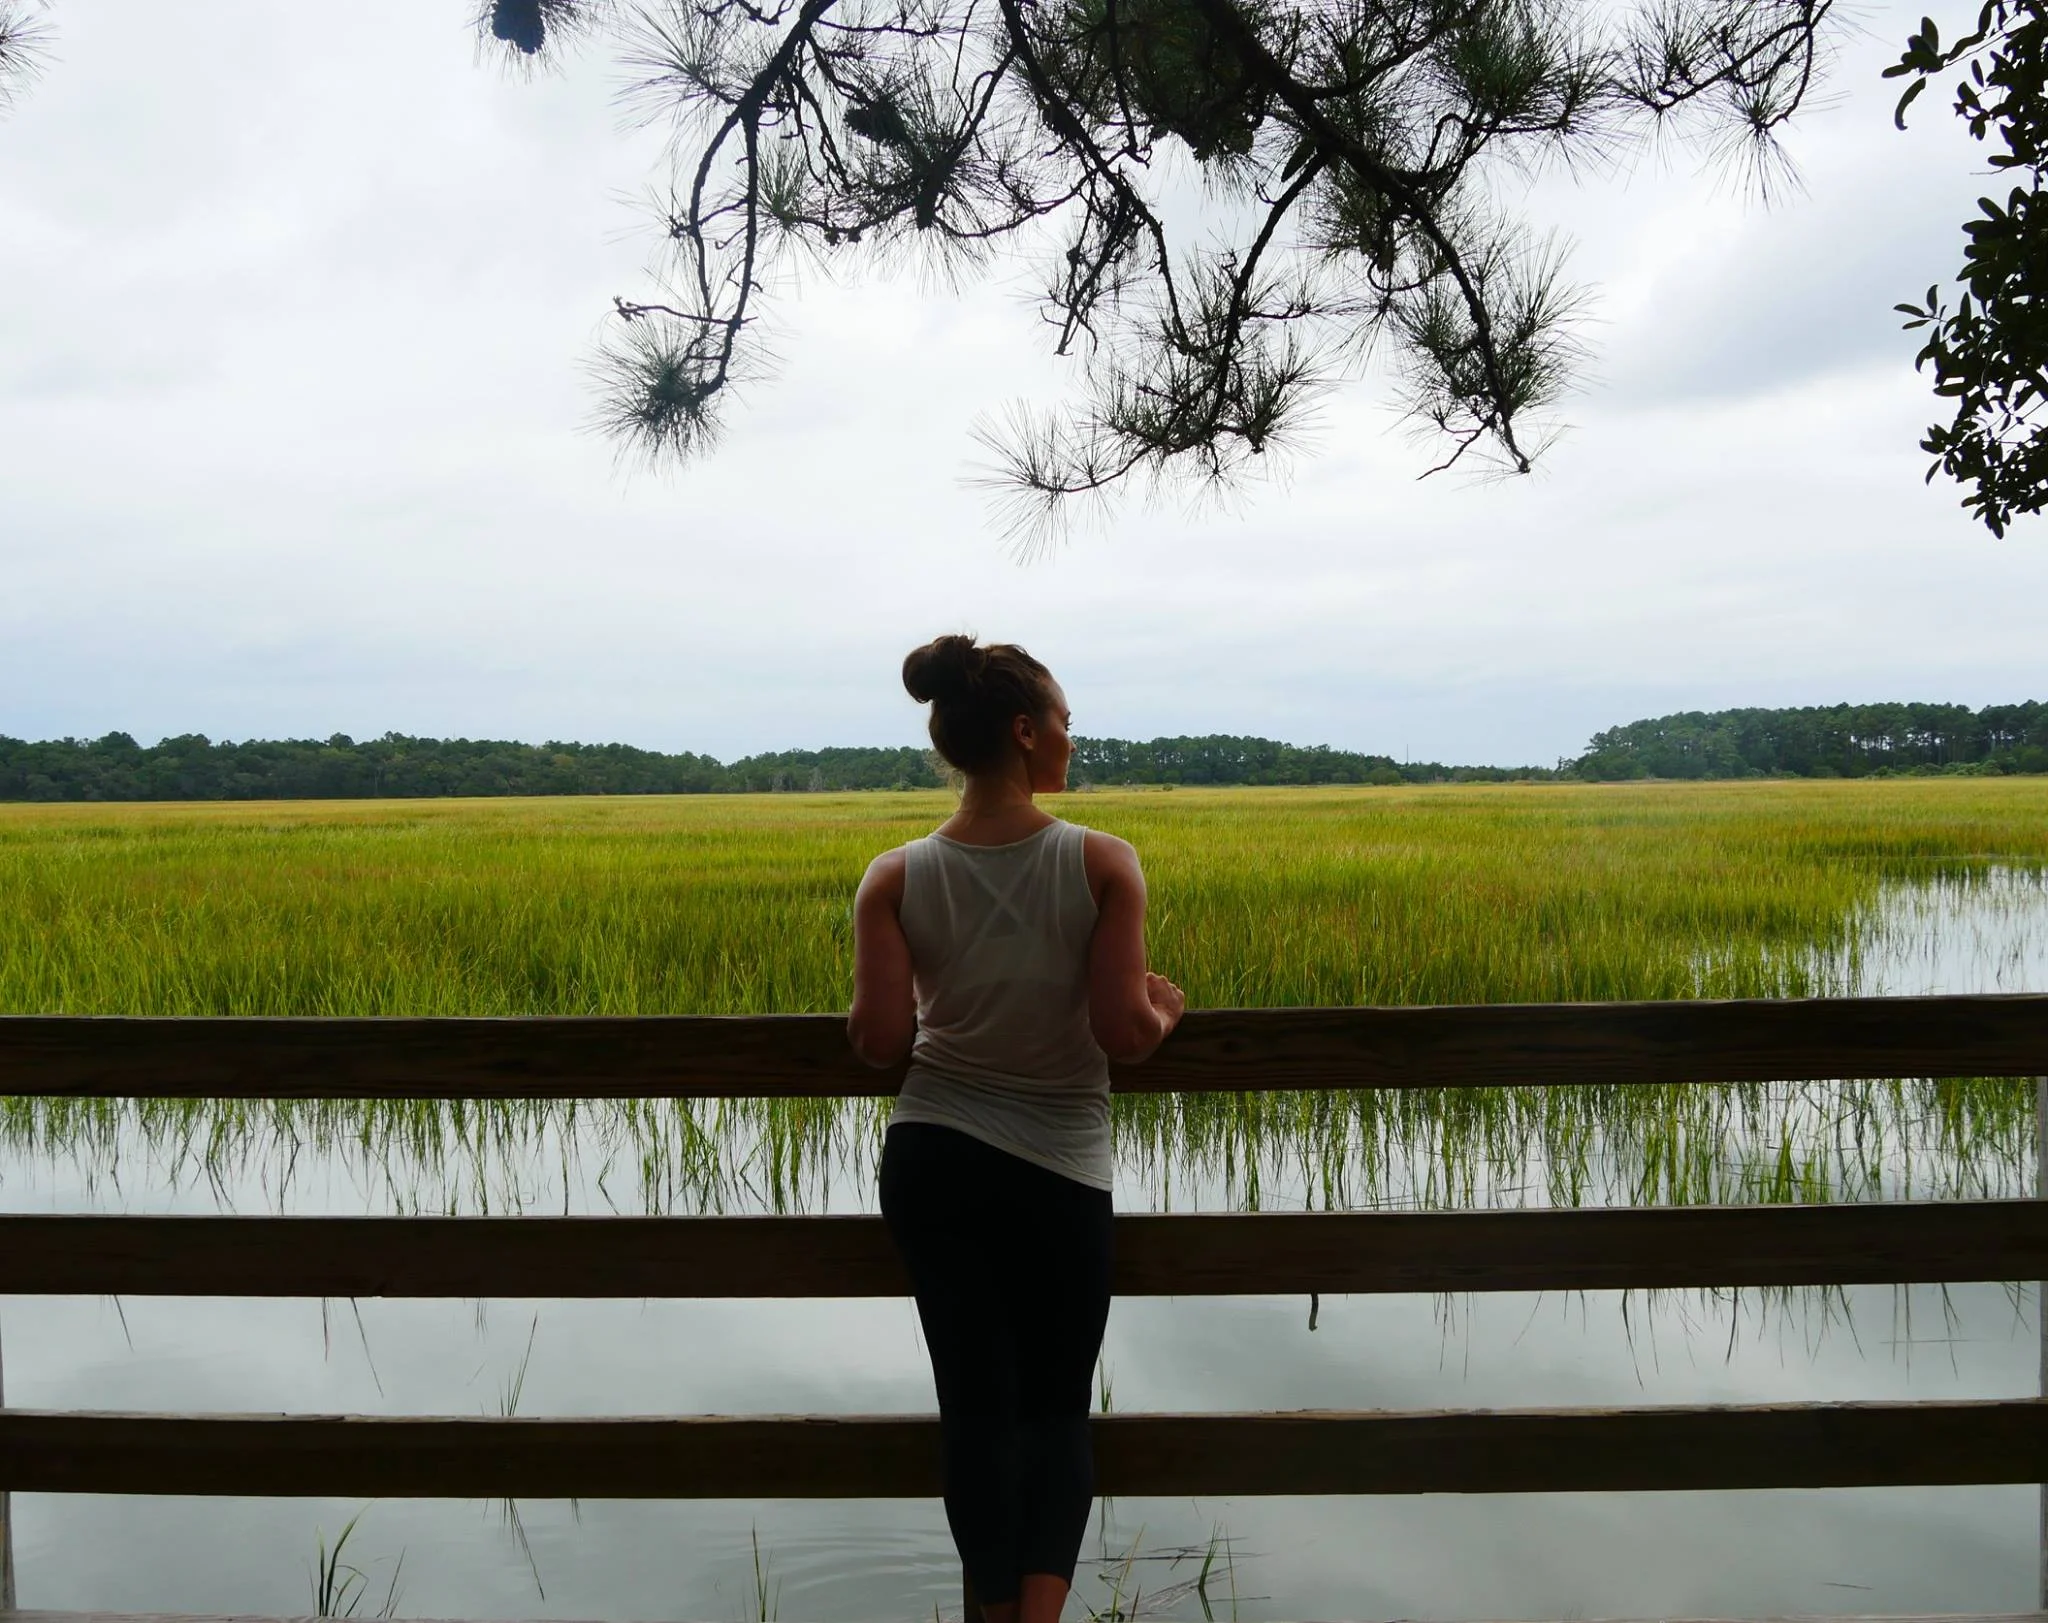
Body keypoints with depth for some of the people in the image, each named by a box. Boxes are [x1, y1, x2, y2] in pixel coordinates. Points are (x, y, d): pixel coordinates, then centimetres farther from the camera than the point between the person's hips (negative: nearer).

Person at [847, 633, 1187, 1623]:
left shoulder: (896, 879, -7)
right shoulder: (1103, 864, -13)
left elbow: (881, 1043, -10)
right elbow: (1124, 1037, -16)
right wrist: (1164, 1010, 5)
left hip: (930, 1161, 2)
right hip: (1058, 1174, -2)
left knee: (976, 1402, 13)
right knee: (1057, 1405, 15)